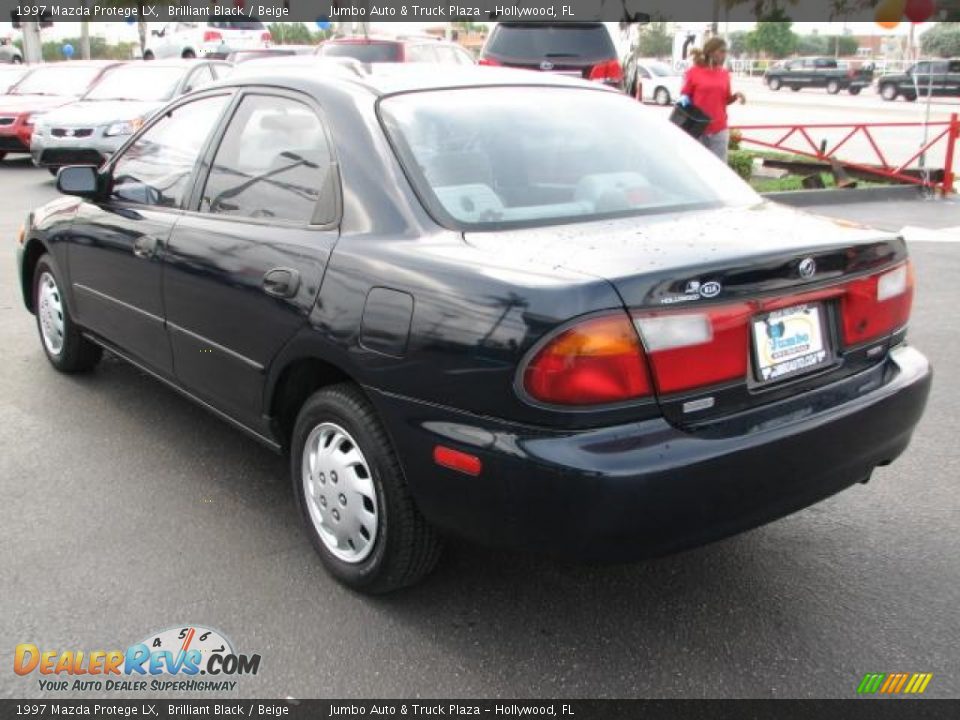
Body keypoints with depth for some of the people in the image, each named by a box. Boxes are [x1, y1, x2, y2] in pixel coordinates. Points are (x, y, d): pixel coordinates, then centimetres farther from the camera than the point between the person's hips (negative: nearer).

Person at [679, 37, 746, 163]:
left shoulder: (724, 73, 10)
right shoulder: (694, 72, -3)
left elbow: (726, 99, 16)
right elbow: (685, 94, 4)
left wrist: (736, 96, -4)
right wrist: (684, 99, -18)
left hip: (719, 129, 4)